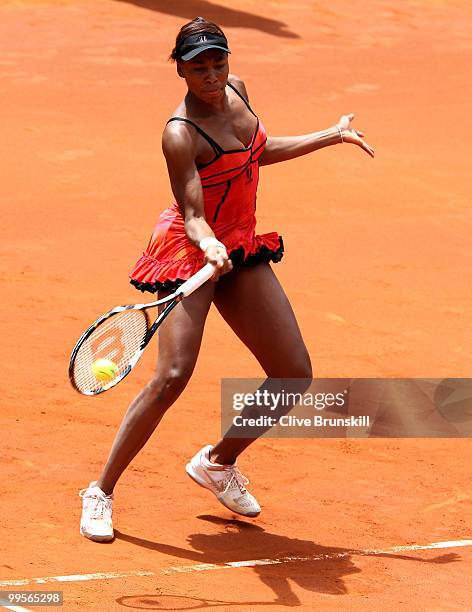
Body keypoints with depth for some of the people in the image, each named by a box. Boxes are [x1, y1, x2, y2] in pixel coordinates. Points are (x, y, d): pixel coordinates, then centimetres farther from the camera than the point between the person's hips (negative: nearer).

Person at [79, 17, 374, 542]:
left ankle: (217, 463, 24)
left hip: (241, 251, 8)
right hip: (191, 254, -8)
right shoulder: (181, 135, -23)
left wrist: (333, 136, 22)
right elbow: (193, 216, -26)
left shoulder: (236, 90, 0)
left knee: (293, 374, 3)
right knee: (173, 376, -21)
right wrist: (209, 247, -47)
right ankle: (101, 492, -8)